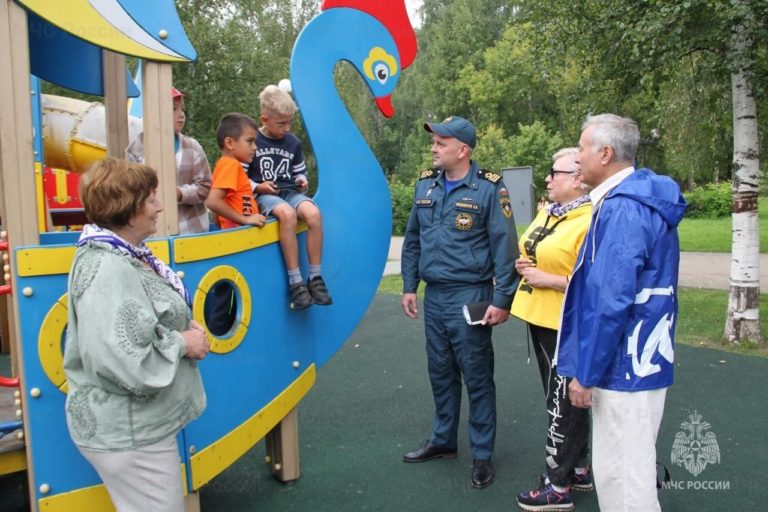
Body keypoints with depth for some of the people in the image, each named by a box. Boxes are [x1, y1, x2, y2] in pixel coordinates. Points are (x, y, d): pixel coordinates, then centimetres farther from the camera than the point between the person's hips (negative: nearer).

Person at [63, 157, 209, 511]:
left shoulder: (127, 255, 7)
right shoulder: (106, 269, -26)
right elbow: (119, 359, -34)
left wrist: (184, 328, 1)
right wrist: (182, 343, -20)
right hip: (127, 432, -10)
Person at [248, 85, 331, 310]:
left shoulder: (293, 142, 10)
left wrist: (301, 180, 1)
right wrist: (258, 187, -14)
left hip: (289, 192, 4)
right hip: (263, 196, -4)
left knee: (314, 213, -29)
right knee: (287, 214, -37)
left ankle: (315, 278, -21)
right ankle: (295, 283, -32)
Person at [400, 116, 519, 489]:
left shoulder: (489, 189, -9)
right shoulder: (425, 185, 8)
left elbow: (504, 247, -10)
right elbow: (412, 240, 14)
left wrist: (502, 300, -12)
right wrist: (409, 287, 12)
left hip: (469, 297, -5)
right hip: (433, 296, 6)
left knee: (477, 378, 5)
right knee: (441, 373, 17)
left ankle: (482, 454, 20)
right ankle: (443, 440, 34)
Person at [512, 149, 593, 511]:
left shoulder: (590, 222, -18)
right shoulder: (547, 213, 10)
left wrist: (547, 279, -21)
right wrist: (524, 264, 3)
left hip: (567, 327, -9)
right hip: (540, 319, 9)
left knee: (562, 402, 2)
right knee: (562, 397, 18)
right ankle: (579, 469, 34)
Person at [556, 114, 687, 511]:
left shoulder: (622, 207, -20)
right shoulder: (645, 199, 12)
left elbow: (611, 301, -25)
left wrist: (586, 373, -18)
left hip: (623, 366, -10)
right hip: (642, 359, 10)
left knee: (622, 474, 3)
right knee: (629, 465, 22)